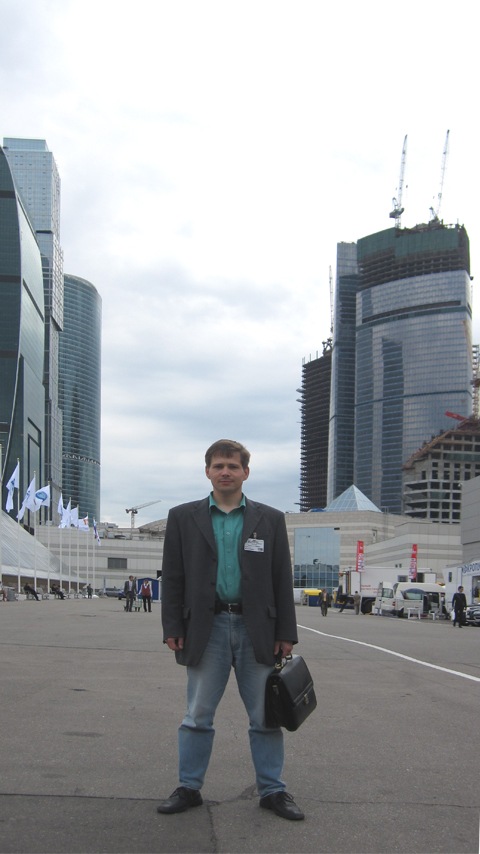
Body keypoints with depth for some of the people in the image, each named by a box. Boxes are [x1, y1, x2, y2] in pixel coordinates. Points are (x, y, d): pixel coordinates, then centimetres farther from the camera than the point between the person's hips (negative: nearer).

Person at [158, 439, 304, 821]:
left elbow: (282, 579, 4)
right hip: (207, 628, 0)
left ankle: (273, 790, 18)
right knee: (197, 716, 6)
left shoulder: (270, 519, 5)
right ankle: (189, 788, 19)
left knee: (266, 716, 7)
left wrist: (286, 633, 0)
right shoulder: (183, 517, 5)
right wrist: (173, 628, -2)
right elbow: (173, 576, 4)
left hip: (257, 629, 0)